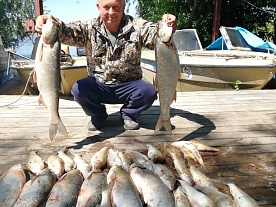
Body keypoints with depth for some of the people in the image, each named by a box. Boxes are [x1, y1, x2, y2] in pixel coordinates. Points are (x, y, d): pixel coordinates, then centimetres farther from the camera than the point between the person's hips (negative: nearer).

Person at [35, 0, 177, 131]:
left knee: (149, 92, -28)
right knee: (78, 90, -27)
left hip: (128, 86, 0)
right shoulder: (89, 28, -5)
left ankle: (128, 114, 7)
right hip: (98, 85, 1)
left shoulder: (137, 27, -6)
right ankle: (98, 116, 7)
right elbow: (67, 32, -18)